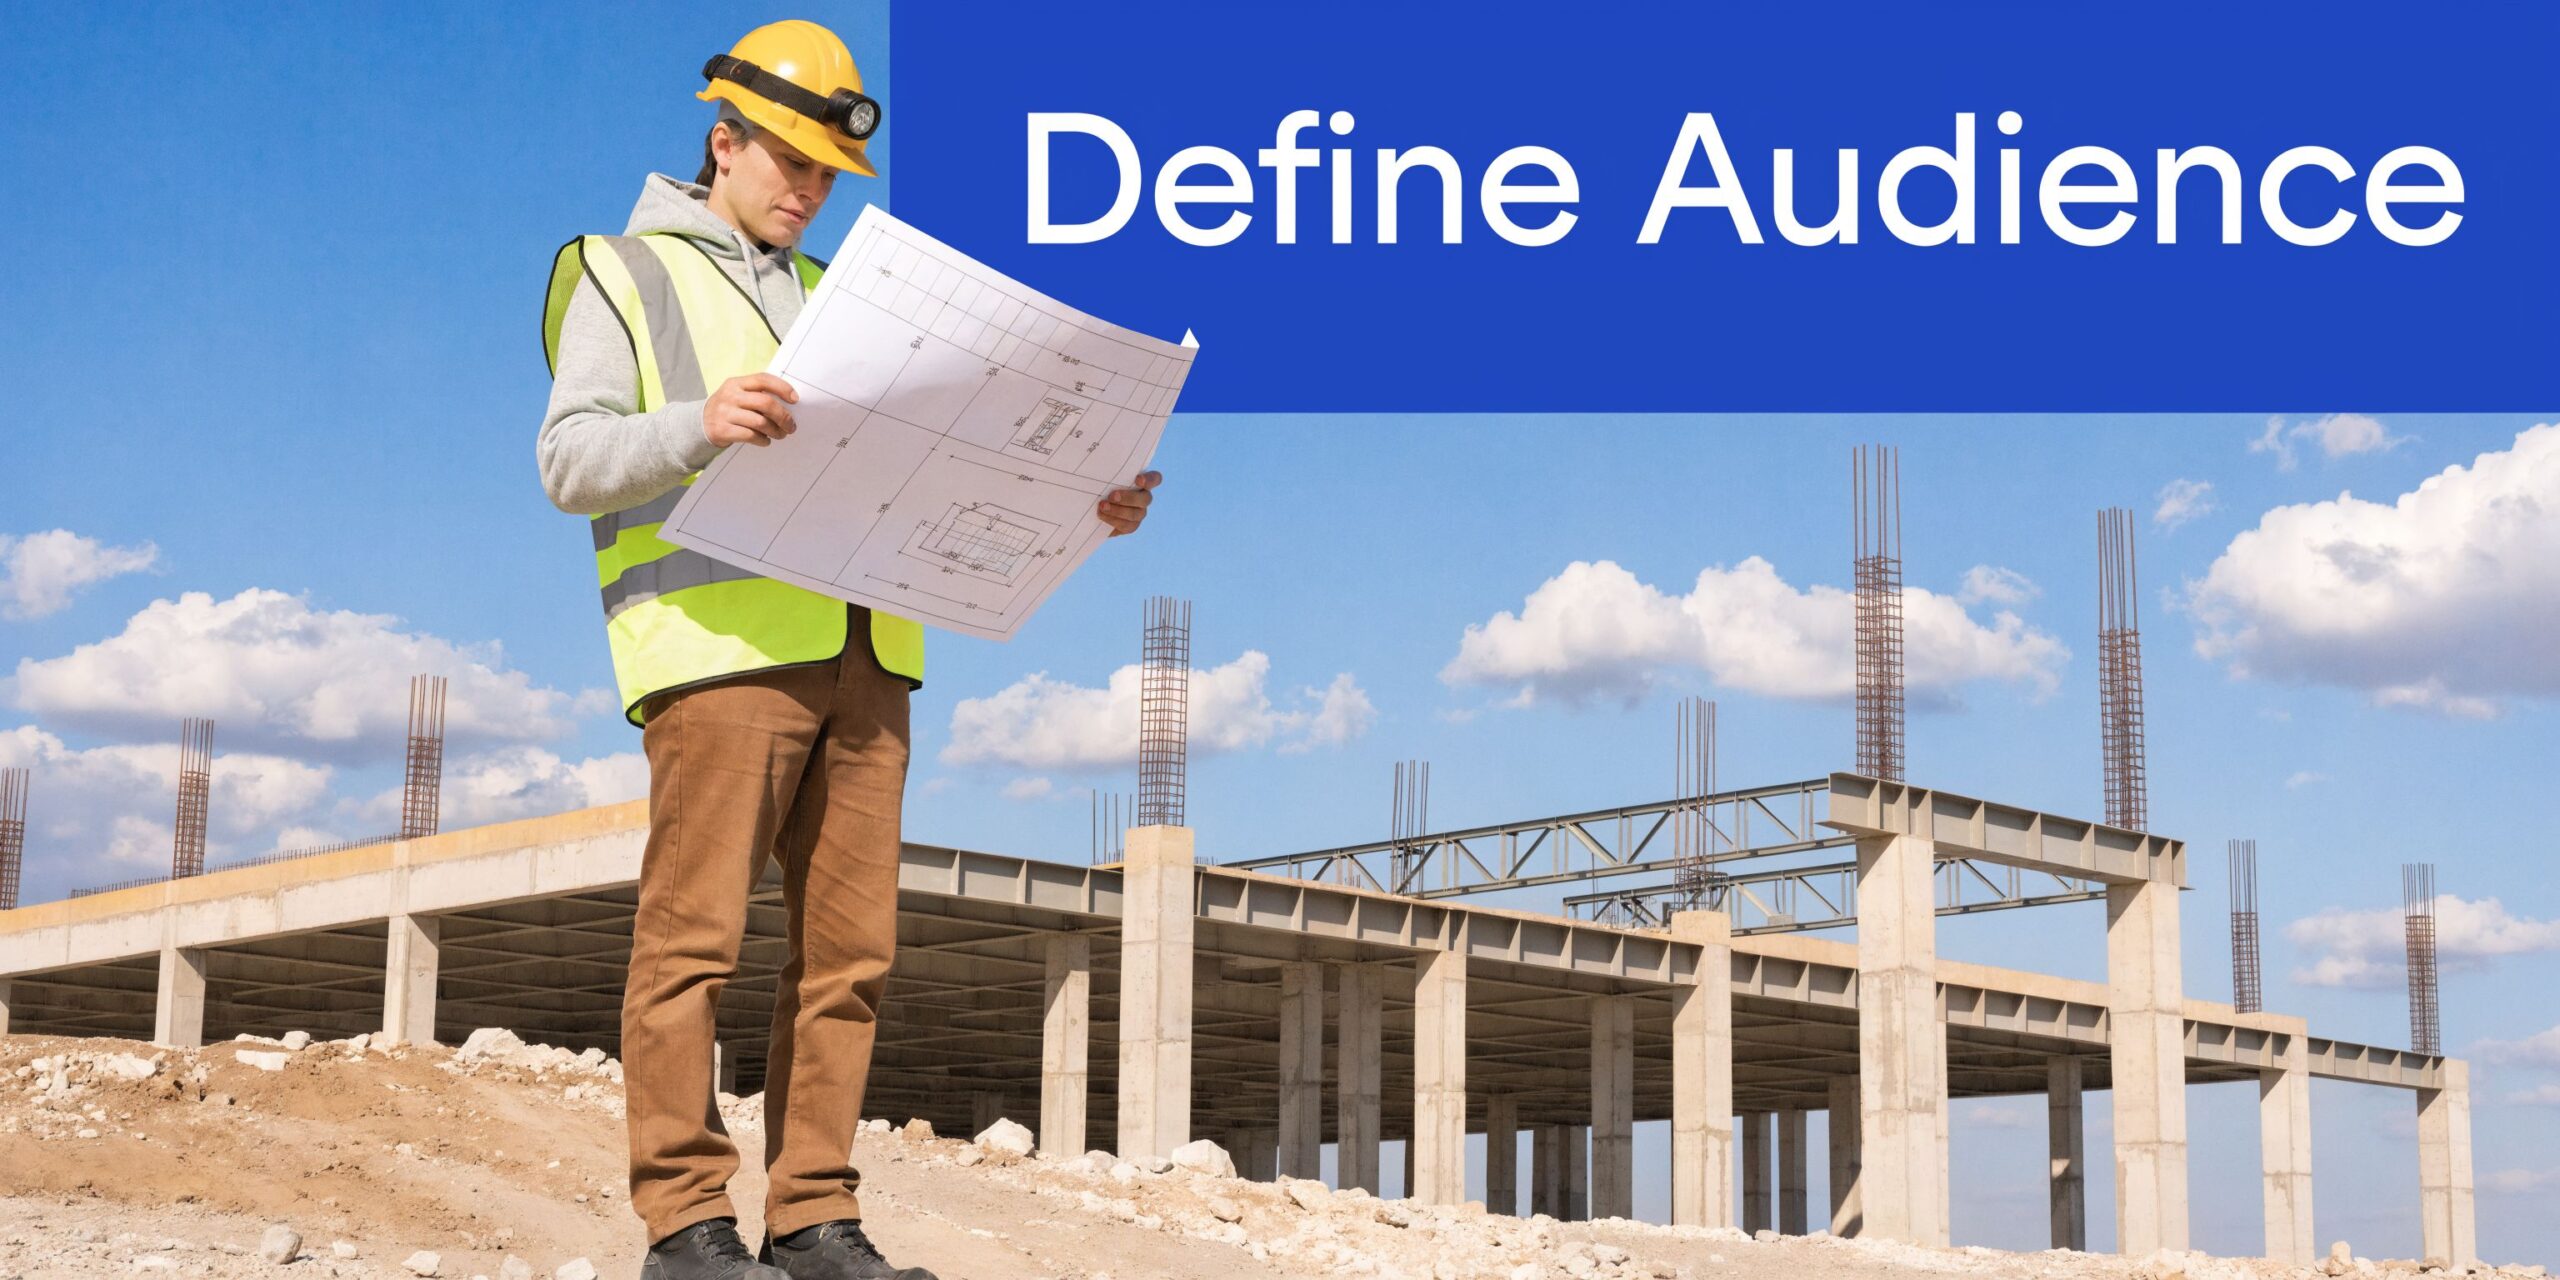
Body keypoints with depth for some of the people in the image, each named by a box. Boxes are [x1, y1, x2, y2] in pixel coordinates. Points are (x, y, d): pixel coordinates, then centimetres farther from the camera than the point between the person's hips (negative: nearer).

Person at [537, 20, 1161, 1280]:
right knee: (694, 937, -8)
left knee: (846, 951, 2)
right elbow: (569, 459, -3)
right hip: (720, 644, -6)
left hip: (863, 654, 6)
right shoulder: (622, 274, 10)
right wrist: (697, 426, -23)